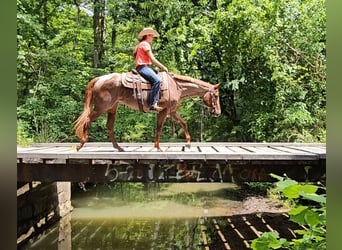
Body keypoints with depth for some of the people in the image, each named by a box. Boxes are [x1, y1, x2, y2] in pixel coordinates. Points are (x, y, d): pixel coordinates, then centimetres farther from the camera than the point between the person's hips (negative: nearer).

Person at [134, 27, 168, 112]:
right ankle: (153, 104, -39)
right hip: (143, 67, -11)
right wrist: (163, 67, -2)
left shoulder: (141, 44, 27)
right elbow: (152, 59, -9)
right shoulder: (145, 44, -3)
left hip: (142, 67, 11)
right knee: (157, 80, -30)